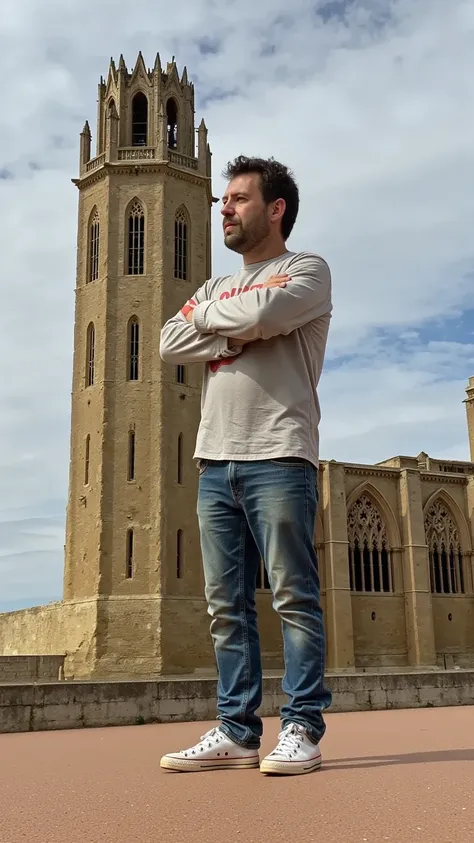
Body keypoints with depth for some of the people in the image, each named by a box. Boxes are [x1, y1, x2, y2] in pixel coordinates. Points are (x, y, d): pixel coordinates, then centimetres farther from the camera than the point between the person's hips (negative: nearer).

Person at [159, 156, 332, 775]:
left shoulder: (307, 270, 6)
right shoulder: (217, 288, 25)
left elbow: (263, 312, -16)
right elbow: (170, 344, 9)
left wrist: (209, 316, 3)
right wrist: (241, 336, -4)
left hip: (278, 459, -6)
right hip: (215, 463, 6)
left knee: (294, 597, -3)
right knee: (227, 606, 5)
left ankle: (302, 729, 4)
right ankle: (237, 731, 12)